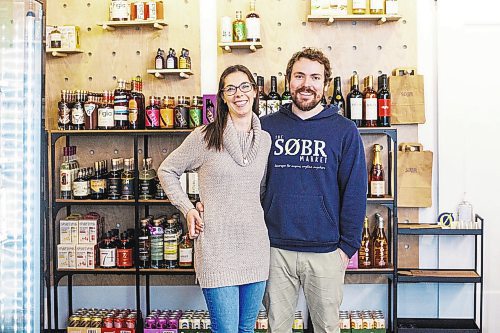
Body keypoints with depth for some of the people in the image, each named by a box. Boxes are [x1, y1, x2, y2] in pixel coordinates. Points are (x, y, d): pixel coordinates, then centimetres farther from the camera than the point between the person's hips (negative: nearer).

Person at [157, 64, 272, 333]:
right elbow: (167, 171, 5)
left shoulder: (265, 139, 8)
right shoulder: (204, 137, -6)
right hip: (217, 247, -5)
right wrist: (187, 209, -3)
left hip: (255, 245, 5)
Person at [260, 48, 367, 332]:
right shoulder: (267, 126, 3)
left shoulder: (344, 131, -1)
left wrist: (348, 245, -4)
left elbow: (355, 192, -1)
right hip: (276, 249, 1)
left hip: (326, 252, -1)